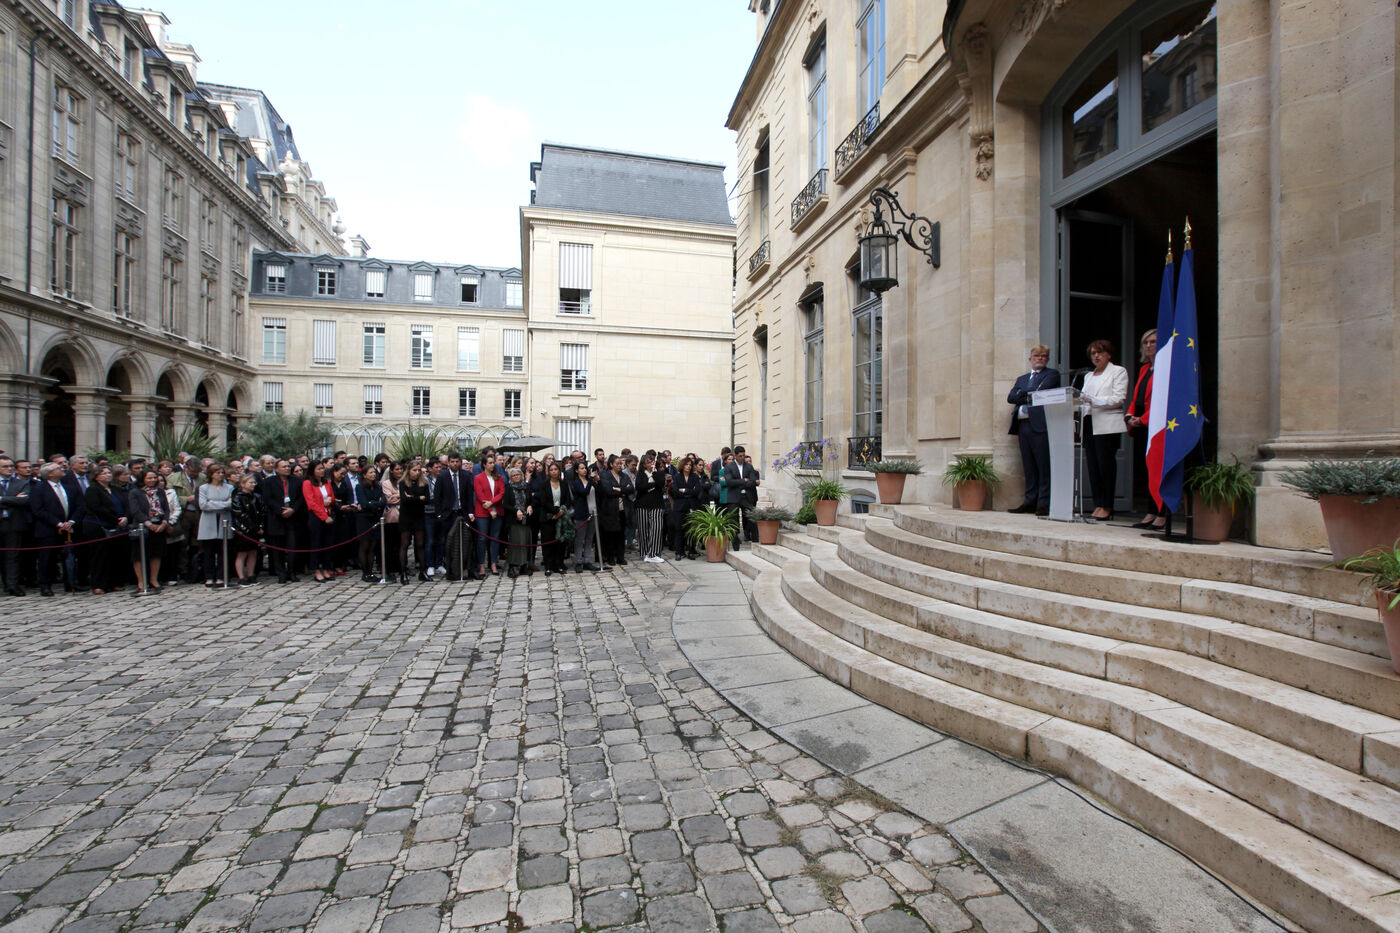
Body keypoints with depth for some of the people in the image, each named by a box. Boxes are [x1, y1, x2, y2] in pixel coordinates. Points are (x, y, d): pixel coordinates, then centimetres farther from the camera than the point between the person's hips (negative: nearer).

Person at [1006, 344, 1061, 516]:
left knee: (1044, 466, -6)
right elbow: (1011, 397, 8)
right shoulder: (1021, 378, 24)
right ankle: (1030, 501, 10)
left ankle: (1044, 503, -4)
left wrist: (1022, 395, 4)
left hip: (1040, 424, -5)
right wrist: (1030, 397, -4)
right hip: (1023, 425, 5)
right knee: (1029, 467, 6)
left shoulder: (1052, 374, 8)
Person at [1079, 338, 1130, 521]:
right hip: (1089, 424, 6)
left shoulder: (1118, 371, 6)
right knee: (1092, 466, 2)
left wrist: (1095, 401, -20)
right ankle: (1097, 505, 5)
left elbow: (1119, 398, -7)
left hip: (1107, 425, -6)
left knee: (1106, 464, -8)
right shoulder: (1088, 376, 25)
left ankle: (1107, 507, -4)